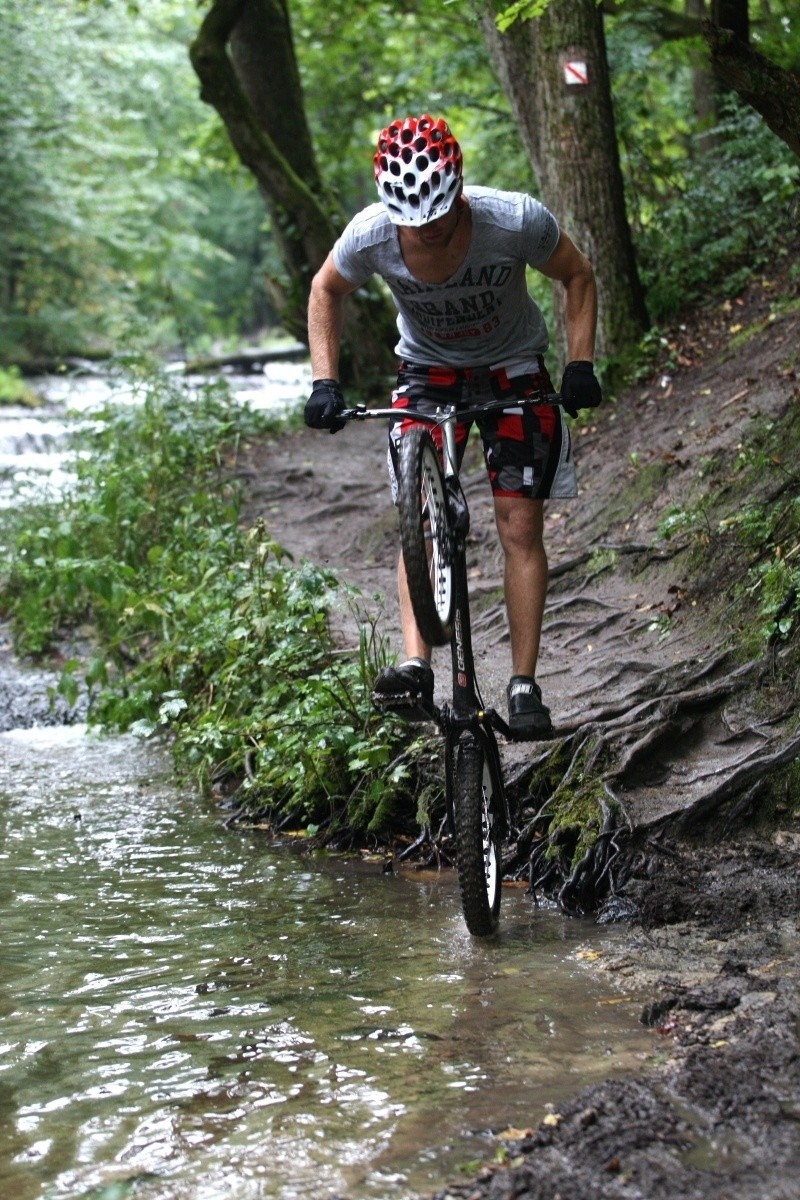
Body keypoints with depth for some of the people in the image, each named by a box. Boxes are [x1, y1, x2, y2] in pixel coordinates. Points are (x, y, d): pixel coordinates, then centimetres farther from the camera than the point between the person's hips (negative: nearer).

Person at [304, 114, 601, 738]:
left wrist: (580, 365, -20)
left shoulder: (516, 221, -31)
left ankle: (524, 687, -3)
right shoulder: (370, 235, -25)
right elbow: (327, 291, -3)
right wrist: (325, 382, -12)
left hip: (512, 369, -1)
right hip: (428, 372, 1)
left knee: (520, 527, -7)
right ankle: (415, 663, -25)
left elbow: (578, 276, -11)